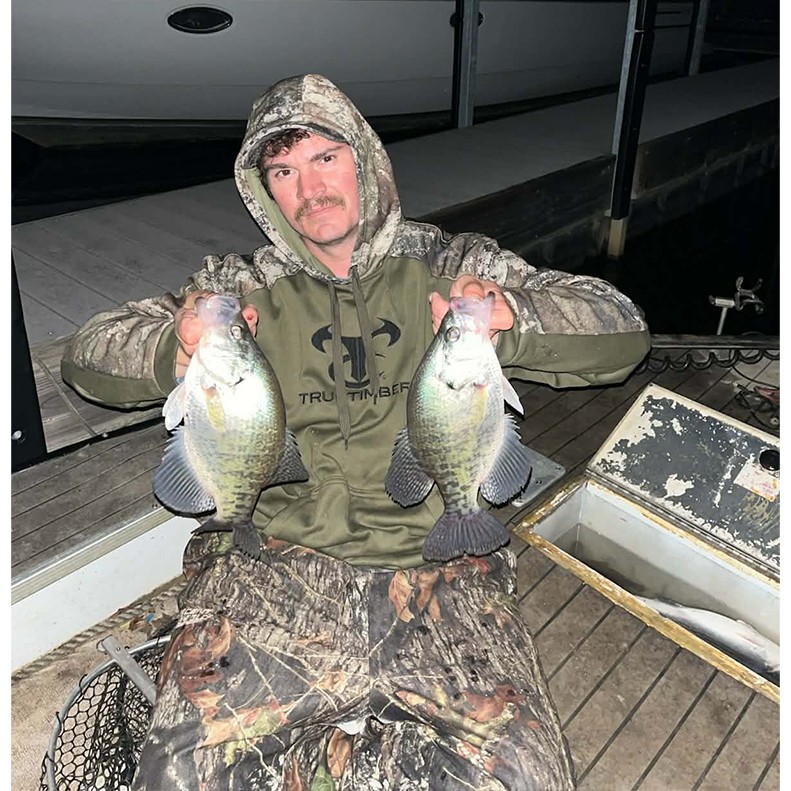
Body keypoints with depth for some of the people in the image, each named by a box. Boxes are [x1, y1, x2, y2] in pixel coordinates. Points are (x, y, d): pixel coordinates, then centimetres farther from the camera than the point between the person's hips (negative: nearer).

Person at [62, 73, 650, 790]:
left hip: (438, 563, 1)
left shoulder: (455, 268, 8)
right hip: (277, 562, 1)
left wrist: (512, 315, -17)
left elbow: (623, 334, 5)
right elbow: (88, 357, 13)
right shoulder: (244, 288, 12)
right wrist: (175, 348, -11)